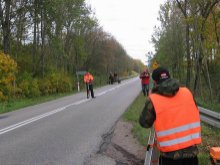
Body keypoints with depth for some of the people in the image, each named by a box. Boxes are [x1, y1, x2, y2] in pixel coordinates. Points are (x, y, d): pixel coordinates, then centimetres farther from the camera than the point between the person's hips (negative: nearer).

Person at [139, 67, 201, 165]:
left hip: (170, 154, -3)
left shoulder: (153, 100, -11)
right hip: (192, 150, 3)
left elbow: (144, 123, 1)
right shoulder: (187, 93, 0)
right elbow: (194, 114, 11)